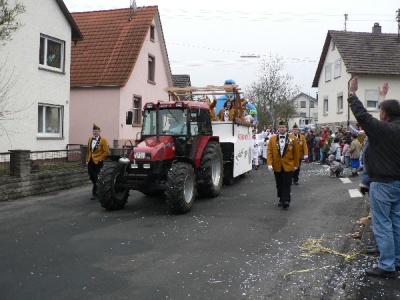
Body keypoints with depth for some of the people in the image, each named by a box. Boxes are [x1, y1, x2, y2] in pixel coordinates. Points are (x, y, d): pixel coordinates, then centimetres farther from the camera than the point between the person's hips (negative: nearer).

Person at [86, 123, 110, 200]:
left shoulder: (103, 140, -6)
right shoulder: (90, 139, 11)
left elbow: (106, 152, -7)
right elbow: (88, 150, 17)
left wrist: (100, 158, -10)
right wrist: (87, 160, 12)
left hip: (98, 162, -6)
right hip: (90, 161, 6)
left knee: (96, 178, -5)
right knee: (91, 177, 10)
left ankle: (95, 193, 3)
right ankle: (99, 189, 30)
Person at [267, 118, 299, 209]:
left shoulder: (292, 138, -1)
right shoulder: (272, 139, 2)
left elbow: (296, 152, 2)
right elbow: (269, 152, -1)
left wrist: (296, 164, 3)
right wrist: (269, 164, -10)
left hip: (288, 165, -2)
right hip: (277, 166, 2)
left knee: (287, 184, -4)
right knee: (279, 184, 11)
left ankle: (286, 201, -2)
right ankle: (281, 199, 23)